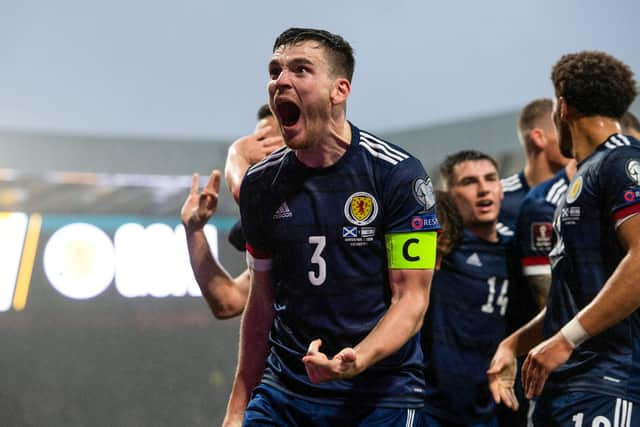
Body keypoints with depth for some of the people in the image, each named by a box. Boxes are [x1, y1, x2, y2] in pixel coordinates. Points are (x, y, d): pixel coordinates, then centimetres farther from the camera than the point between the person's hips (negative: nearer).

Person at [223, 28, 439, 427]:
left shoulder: (399, 174, -10)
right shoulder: (260, 184, 3)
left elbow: (411, 298, -10)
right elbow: (262, 301, 11)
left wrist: (357, 360, -28)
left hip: (381, 394, -3)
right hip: (282, 393, 4)